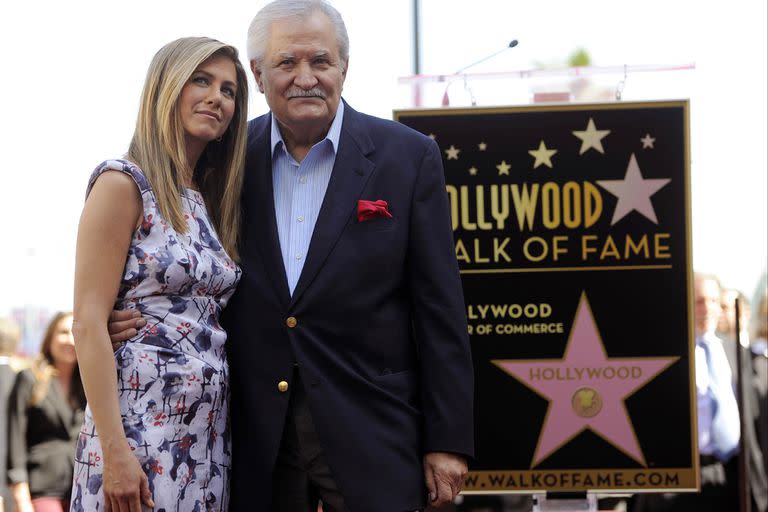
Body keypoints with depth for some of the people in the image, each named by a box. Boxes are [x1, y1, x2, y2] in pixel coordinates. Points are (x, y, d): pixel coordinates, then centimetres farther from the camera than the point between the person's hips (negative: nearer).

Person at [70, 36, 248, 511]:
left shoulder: (209, 201, 15)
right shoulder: (123, 183, -6)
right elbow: (89, 323, -12)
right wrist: (114, 451, -20)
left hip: (209, 432, 7)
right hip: (141, 426, -7)